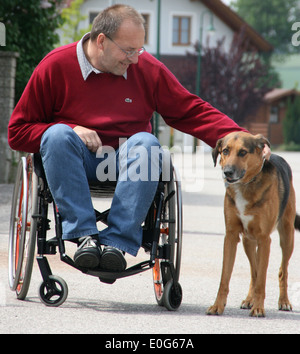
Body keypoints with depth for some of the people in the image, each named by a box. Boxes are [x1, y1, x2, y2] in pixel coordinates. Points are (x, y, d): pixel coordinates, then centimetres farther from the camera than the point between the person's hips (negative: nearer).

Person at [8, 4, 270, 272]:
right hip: (73, 161, -1)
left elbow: (193, 112, 1)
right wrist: (69, 130, -16)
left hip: (129, 161, 1)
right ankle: (84, 234, -37)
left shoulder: (148, 69, 1)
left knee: (146, 143, -31)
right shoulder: (56, 67, -5)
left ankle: (118, 240, -39)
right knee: (57, 135, -33)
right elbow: (18, 131, -1)